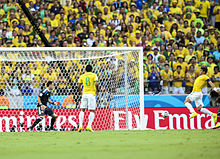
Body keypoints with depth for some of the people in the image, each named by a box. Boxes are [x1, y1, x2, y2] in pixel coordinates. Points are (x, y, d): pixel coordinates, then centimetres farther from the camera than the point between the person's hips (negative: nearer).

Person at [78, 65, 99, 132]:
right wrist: (97, 91, 2)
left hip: (84, 94, 3)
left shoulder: (82, 76, 10)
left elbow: (79, 86, 5)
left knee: (82, 110, 7)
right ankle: (89, 126, -10)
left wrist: (80, 93, 20)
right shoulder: (94, 75, 2)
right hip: (92, 94, -3)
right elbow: (96, 84, -13)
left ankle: (80, 125, -7)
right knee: (92, 111, 1)